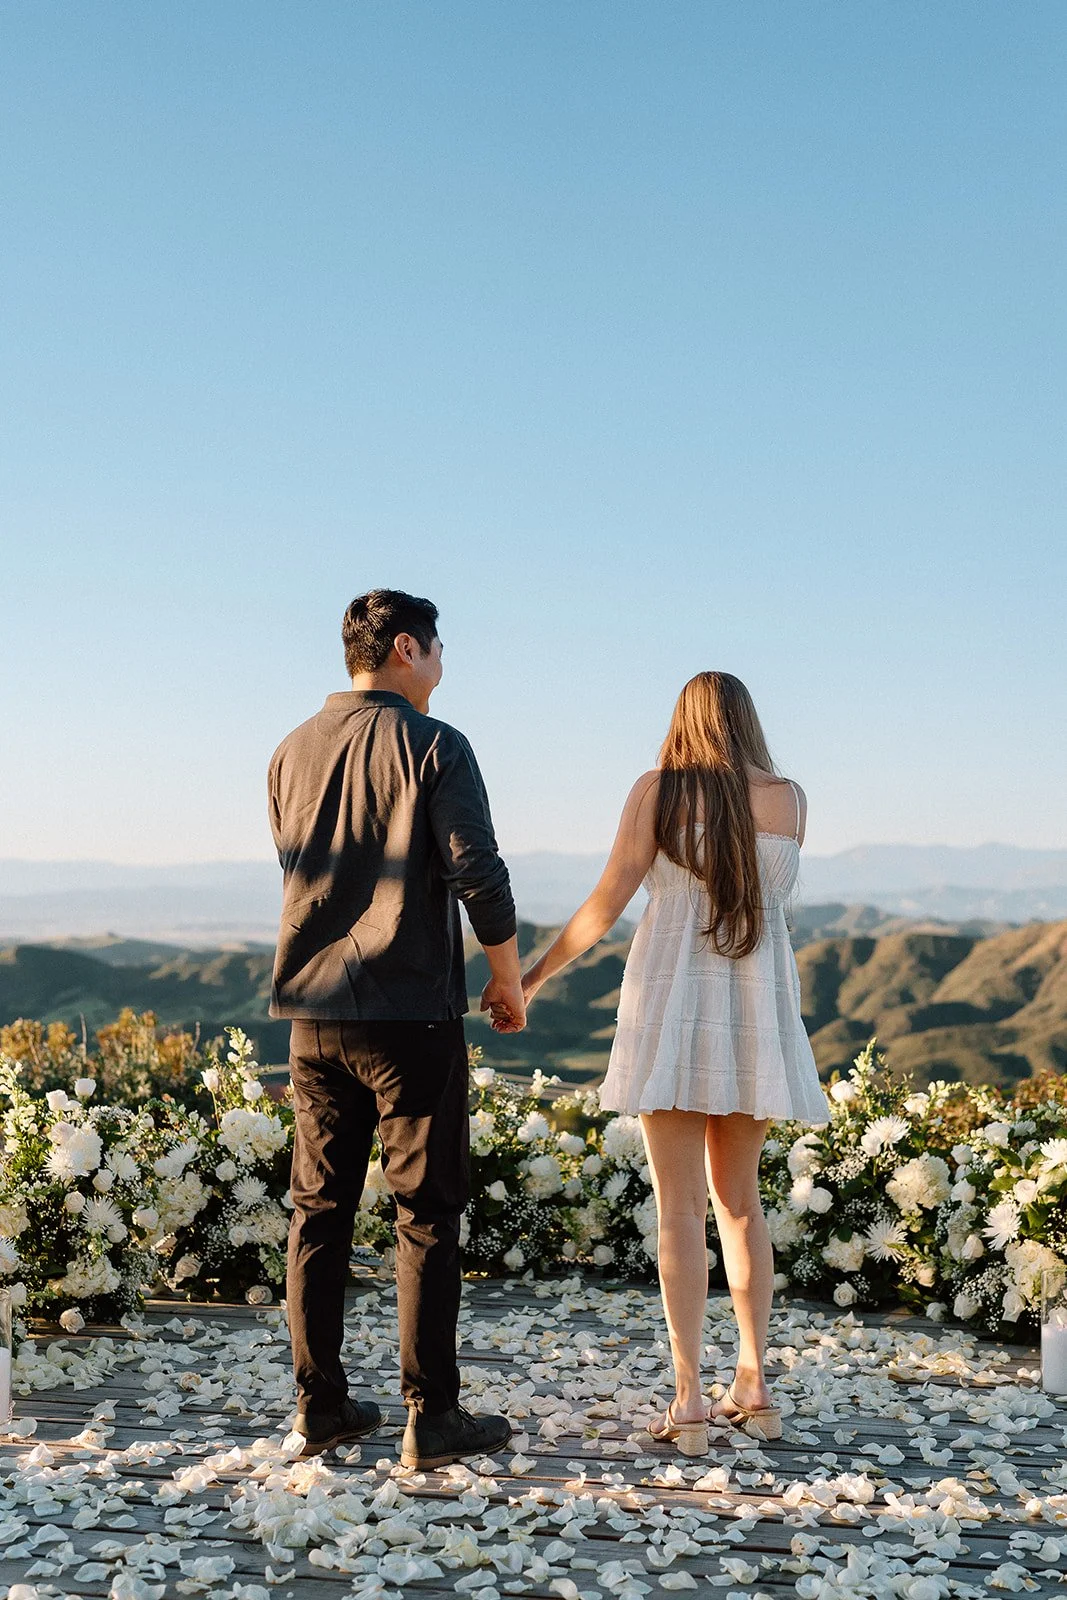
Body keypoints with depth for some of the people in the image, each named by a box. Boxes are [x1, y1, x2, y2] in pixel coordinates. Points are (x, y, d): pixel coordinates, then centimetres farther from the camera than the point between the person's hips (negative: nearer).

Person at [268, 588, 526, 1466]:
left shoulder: (293, 753, 10)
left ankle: (321, 1406, 17)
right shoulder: (433, 745, -8)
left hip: (315, 1011, 6)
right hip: (412, 1012, -6)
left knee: (321, 1211, 11)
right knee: (427, 1214, 1)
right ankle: (432, 1417, 6)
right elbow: (477, 872, -13)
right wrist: (509, 980, -1)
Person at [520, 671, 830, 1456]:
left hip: (674, 1009, -3)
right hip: (756, 1015, 3)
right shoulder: (791, 799, 6)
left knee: (680, 1206, -1)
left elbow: (606, 903, -6)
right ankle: (753, 1385, 15)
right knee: (739, 1200, 15)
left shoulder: (658, 790, -2)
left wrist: (534, 973, 5)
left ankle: (689, 1400, -3)